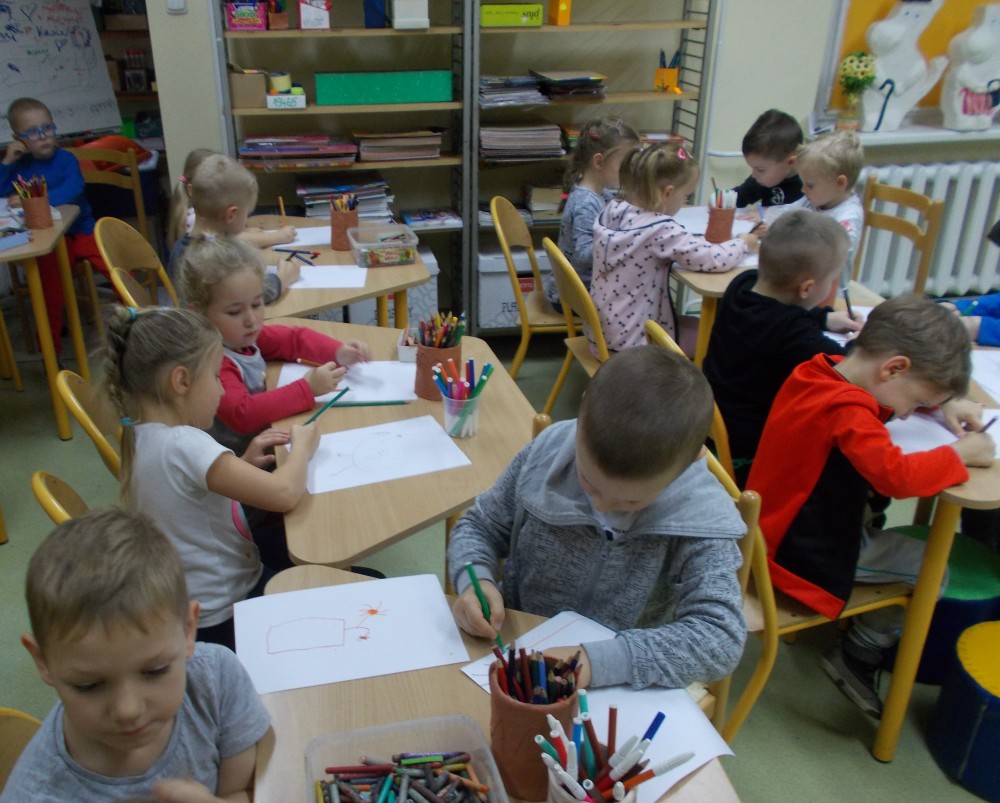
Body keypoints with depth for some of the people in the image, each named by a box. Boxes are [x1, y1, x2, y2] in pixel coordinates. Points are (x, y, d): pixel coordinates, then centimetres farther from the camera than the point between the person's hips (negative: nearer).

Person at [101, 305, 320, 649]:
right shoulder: (183, 444, -29)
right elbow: (283, 494, -34)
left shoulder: (142, 436, 0)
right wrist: (302, 446, -15)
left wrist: (243, 463, 0)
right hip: (226, 619, -9)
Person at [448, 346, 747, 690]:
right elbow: (480, 526, 2)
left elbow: (722, 638, -23)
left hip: (618, 695, 0)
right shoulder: (546, 453, -12)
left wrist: (598, 660, -33)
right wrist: (475, 581, -19)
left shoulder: (699, 519, -18)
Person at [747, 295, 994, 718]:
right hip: (804, 553, -9)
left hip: (774, 524, 9)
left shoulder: (818, 372, 1)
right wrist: (960, 453, -20)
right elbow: (895, 474, -38)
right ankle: (857, 657, 11)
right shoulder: (848, 412, -27)